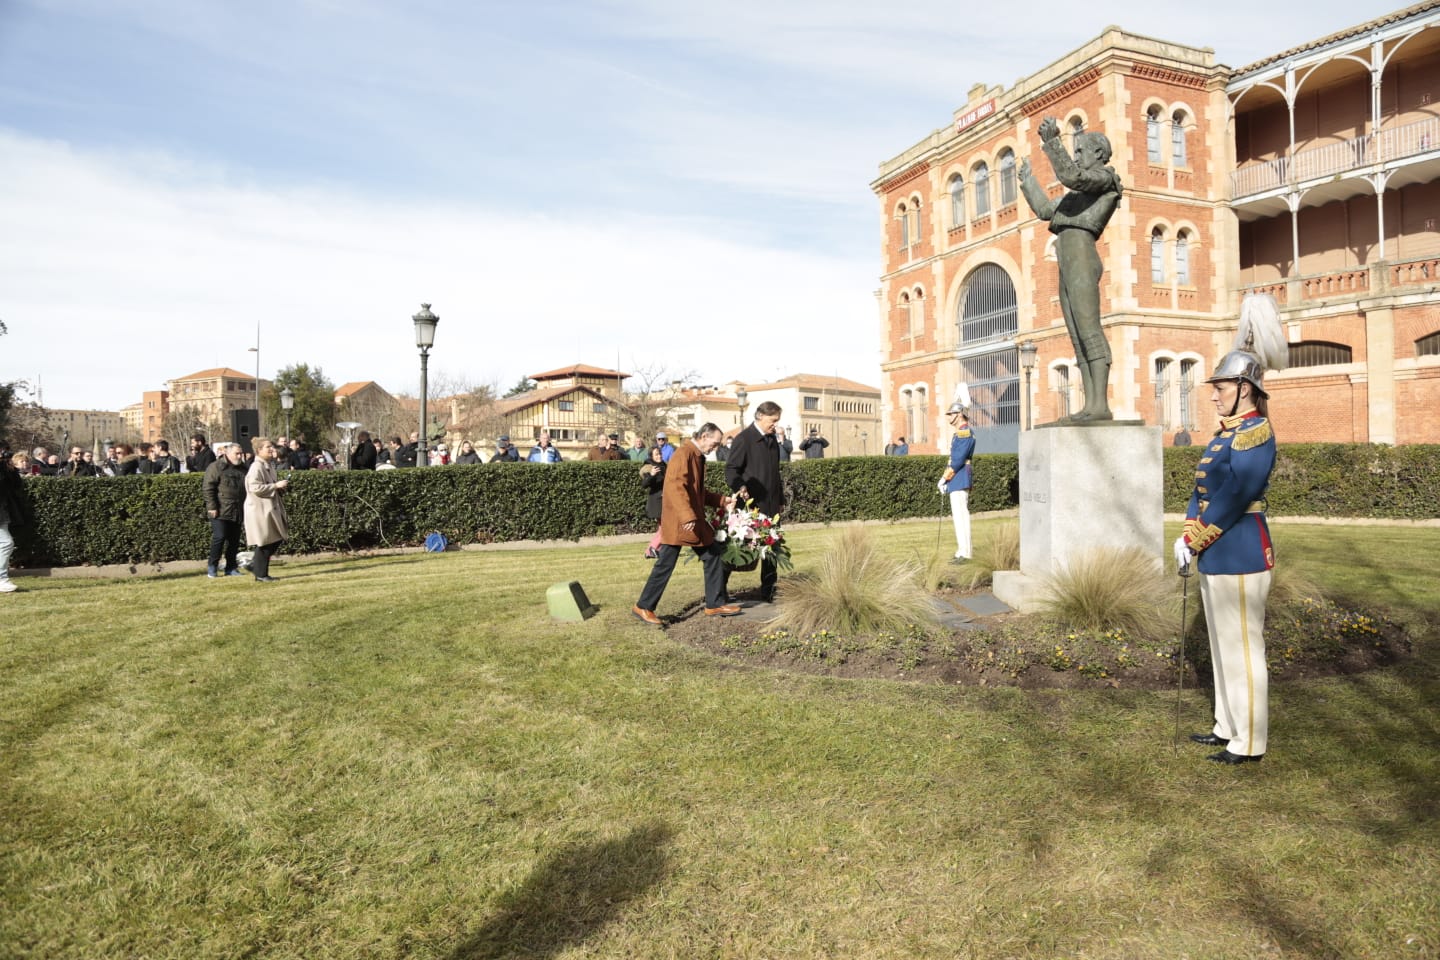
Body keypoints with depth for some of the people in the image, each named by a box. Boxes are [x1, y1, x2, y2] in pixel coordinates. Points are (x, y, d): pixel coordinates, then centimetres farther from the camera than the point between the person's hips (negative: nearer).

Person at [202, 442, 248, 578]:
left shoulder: (242, 469, 16)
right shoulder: (216, 467, -5)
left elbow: (246, 488, 24)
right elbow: (208, 488, -10)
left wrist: (245, 507, 19)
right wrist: (212, 506, -16)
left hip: (237, 511, 6)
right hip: (220, 511, -6)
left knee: (234, 539, 7)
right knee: (219, 537, -8)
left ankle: (231, 568, 14)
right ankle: (212, 567, 4)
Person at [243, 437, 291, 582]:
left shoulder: (269, 465, 14)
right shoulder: (256, 467, -15)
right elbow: (255, 488, -24)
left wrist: (280, 487, 8)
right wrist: (276, 485, -19)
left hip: (270, 509, 9)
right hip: (260, 511, -9)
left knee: (277, 540, 9)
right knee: (264, 543, -1)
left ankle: (255, 565, 22)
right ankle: (261, 575, 10)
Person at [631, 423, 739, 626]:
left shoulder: (698, 457, 16)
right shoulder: (684, 454, -15)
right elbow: (676, 487, -25)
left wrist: (722, 500, 16)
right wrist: (687, 516, -31)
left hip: (696, 521, 10)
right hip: (678, 522, -10)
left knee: (714, 555, 10)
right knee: (665, 565, -5)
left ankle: (715, 604, 19)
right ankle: (643, 607, 6)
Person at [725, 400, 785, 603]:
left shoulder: (772, 439, 13)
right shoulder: (744, 439, -10)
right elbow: (731, 470, -13)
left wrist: (781, 499, 21)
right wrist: (740, 487, -31)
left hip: (771, 504, 7)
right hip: (750, 504, -7)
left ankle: (769, 592, 17)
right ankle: (721, 585, 14)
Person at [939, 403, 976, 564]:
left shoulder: (965, 433, -13)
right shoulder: (959, 434, 19)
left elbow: (959, 459, -20)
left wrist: (944, 478, -15)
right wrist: (946, 479, 12)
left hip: (959, 481, -11)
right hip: (956, 482, 11)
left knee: (960, 516, -10)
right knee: (958, 516, 12)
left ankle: (964, 554, -9)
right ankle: (962, 551, 17)